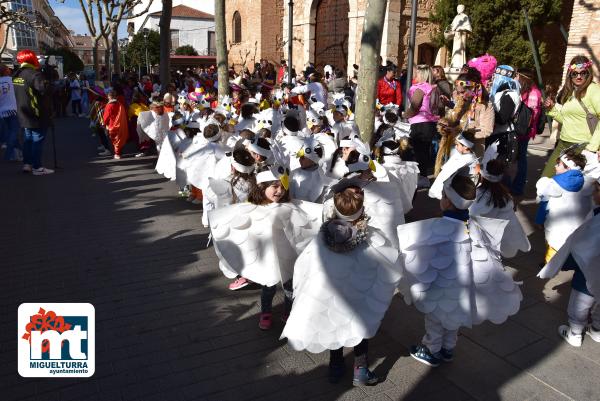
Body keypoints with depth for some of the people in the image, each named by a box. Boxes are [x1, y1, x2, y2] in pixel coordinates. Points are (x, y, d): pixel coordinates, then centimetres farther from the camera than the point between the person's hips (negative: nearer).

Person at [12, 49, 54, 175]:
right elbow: (46, 89, -32)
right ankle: (37, 168, 2)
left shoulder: (17, 74, 10)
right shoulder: (34, 74, -19)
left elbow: (20, 92, 18)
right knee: (37, 140, -2)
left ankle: (27, 164, 23)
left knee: (28, 139, 18)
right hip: (37, 115, -9)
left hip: (24, 114, 9)